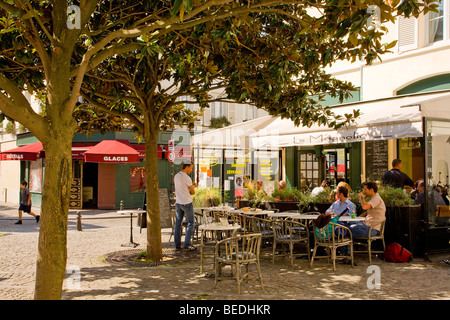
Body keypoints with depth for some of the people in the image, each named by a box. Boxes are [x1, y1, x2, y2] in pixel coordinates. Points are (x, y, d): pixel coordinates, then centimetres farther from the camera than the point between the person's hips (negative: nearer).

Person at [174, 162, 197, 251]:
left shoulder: (176, 176, 7)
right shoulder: (186, 178, -18)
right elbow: (193, 192, -10)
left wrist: (192, 184, 7)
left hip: (178, 203, 8)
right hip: (187, 203, -7)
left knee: (178, 223, 13)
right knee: (190, 223, 3)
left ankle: (177, 244, 16)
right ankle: (187, 244, -1)